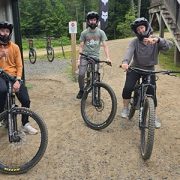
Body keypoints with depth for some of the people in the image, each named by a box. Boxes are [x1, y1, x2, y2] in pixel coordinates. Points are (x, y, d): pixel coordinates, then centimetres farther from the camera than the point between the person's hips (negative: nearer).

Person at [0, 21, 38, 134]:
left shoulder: (15, 47, 4)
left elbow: (19, 66, 2)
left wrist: (17, 80, -11)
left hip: (13, 76, 2)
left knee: (26, 100, -10)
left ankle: (25, 124, 13)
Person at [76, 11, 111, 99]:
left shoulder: (101, 32, 2)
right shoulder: (84, 33, 3)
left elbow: (105, 46, -2)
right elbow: (81, 47, 4)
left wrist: (108, 58, -15)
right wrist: (78, 59, -6)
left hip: (95, 56, 0)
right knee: (81, 74, -14)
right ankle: (81, 90, 11)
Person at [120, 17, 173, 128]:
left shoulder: (156, 41, -11)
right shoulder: (134, 42, -12)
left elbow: (169, 45, -29)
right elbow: (129, 51, -31)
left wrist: (157, 39, -49)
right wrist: (125, 62, -54)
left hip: (149, 69, 0)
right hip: (135, 68, 0)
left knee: (152, 93, -6)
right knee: (128, 88, -18)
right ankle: (125, 108, 9)